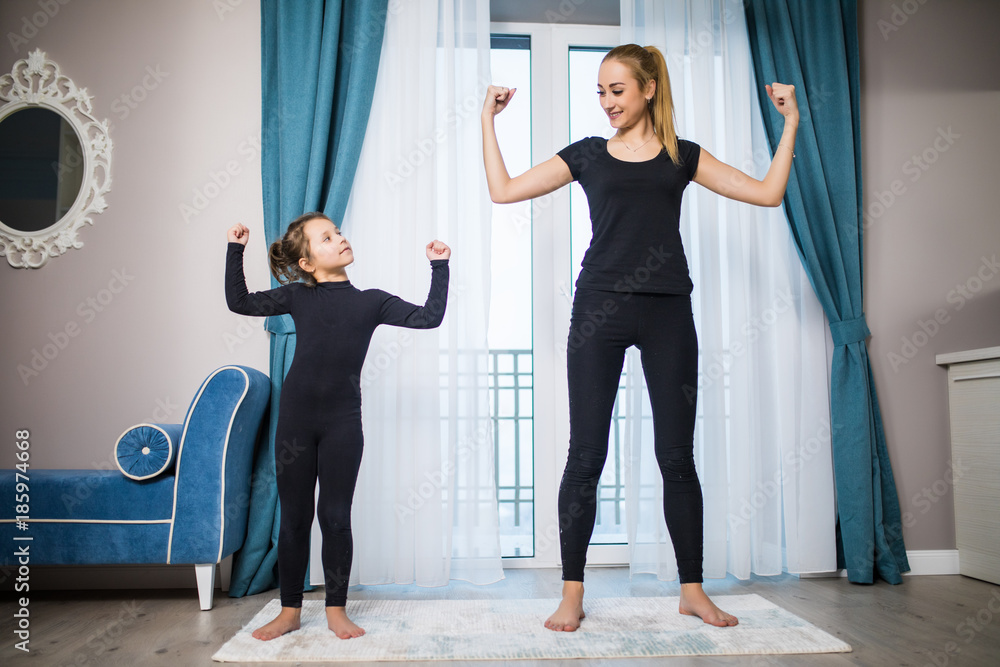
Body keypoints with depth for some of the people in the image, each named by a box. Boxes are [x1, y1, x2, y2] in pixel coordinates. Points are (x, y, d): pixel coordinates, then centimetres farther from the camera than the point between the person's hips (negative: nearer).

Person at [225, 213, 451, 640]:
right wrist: (235, 251, 3)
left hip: (342, 421, -1)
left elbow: (428, 317, -1)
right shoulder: (298, 296, 5)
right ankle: (290, 610, 22)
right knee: (294, 516, 8)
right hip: (295, 417, 1)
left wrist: (439, 267, -2)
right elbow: (240, 302, 8)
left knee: (335, 516, 4)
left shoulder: (370, 301, 4)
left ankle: (336, 609, 19)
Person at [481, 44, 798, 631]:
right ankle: (572, 595, 10)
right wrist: (488, 119, 12)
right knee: (586, 455, -1)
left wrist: (791, 123, 9)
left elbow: (768, 192, 10)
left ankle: (693, 590, 18)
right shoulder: (587, 154, 12)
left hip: (667, 312, 1)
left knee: (677, 455, 4)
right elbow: (503, 189, 10)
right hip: (600, 310, 0)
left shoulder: (682, 156, 13)